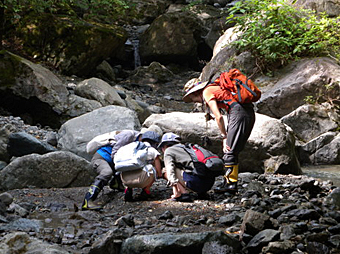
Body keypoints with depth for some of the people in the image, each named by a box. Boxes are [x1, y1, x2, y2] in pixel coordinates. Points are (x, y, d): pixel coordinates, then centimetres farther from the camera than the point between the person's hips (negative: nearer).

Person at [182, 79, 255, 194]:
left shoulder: (207, 92, 0)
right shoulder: (215, 88, 28)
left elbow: (219, 117, -9)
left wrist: (224, 137, -4)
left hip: (239, 113, -9)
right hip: (250, 114, 9)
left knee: (229, 151, -7)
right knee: (233, 151, 12)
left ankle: (230, 183, -8)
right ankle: (231, 183, 12)